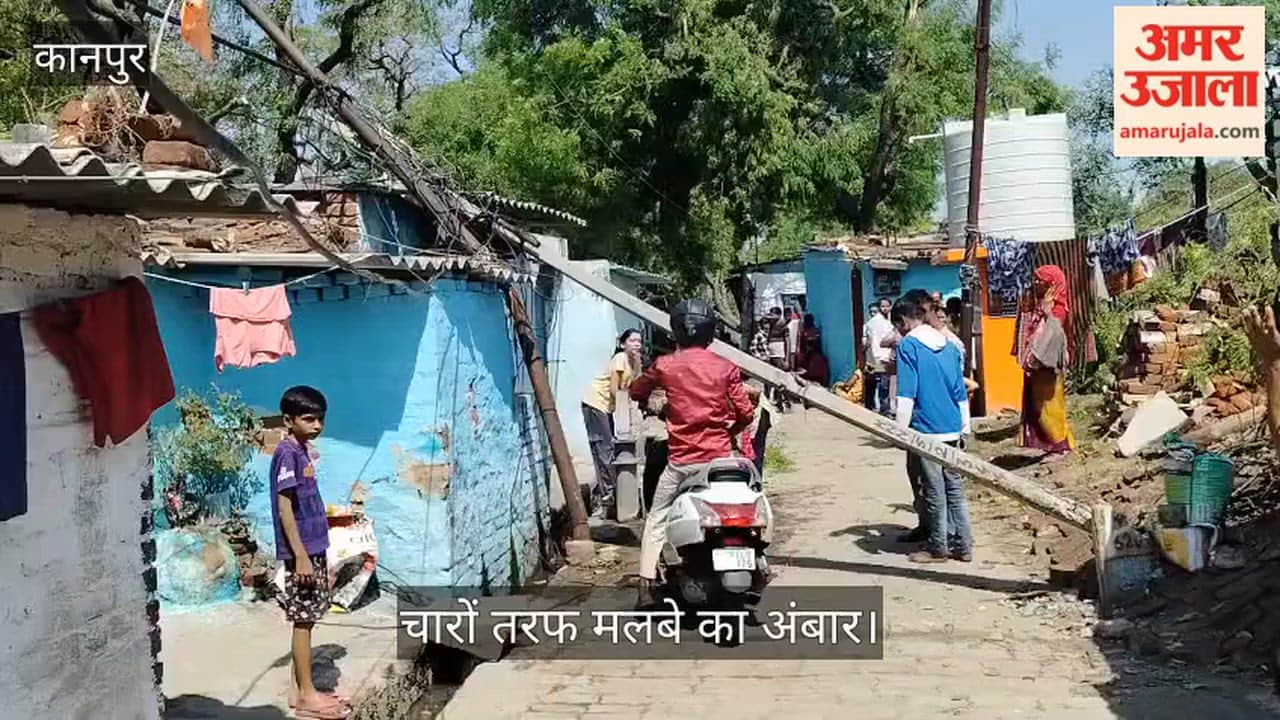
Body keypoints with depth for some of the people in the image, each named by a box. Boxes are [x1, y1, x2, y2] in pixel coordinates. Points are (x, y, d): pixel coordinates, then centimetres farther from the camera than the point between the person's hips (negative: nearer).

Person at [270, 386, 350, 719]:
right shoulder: (287, 453, -14)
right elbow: (285, 508, -18)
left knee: (306, 620, 12)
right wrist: (300, 556, -20)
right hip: (302, 552, -9)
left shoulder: (305, 451, 13)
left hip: (314, 549, 9)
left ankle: (300, 689, 20)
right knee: (303, 621, -2)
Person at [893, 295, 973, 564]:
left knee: (934, 490, 2)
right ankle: (963, 545, 14)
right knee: (954, 486, 11)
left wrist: (901, 428, -10)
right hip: (952, 427, 6)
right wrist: (965, 426, 21)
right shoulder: (948, 344, 11)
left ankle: (938, 547, 10)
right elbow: (960, 390, 15)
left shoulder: (908, 346, -9)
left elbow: (906, 393, -14)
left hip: (926, 428, -6)